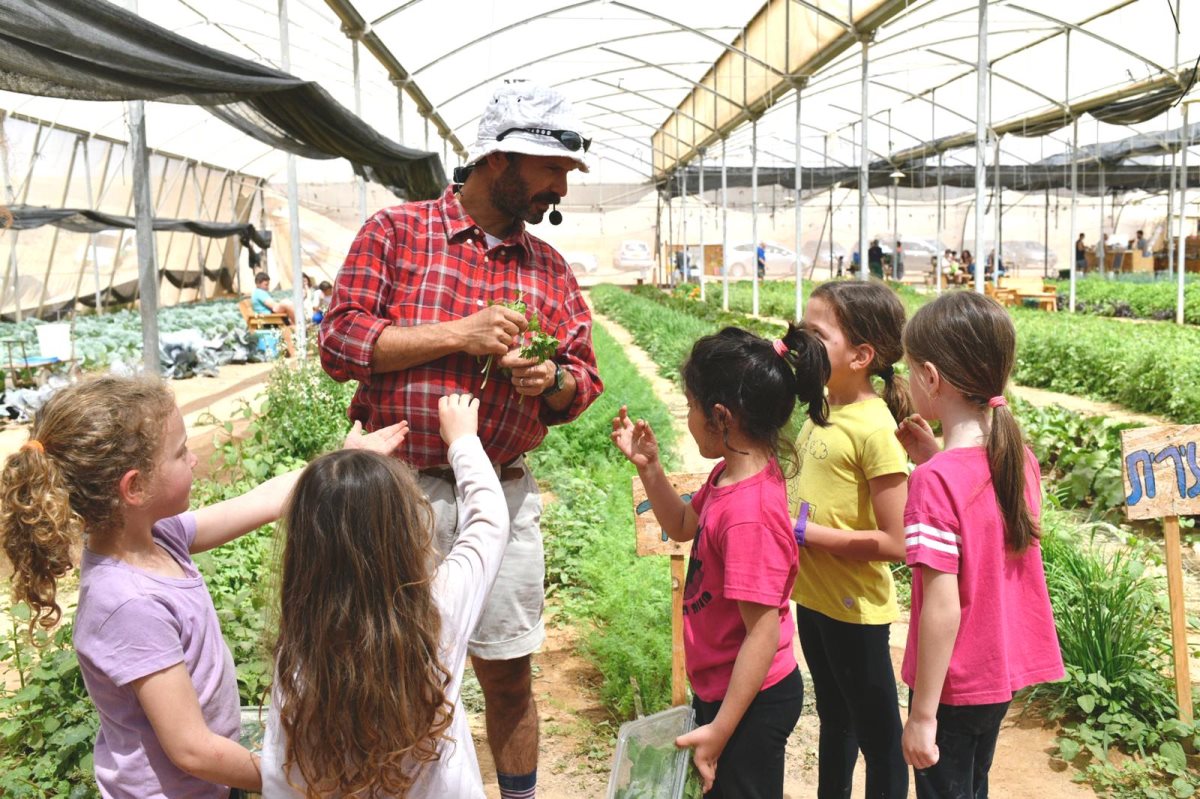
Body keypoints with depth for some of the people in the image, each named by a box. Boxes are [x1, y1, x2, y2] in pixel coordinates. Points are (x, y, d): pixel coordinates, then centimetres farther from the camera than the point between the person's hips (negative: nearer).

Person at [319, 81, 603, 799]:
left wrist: (550, 380, -11)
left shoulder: (551, 269, 10)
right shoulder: (396, 232, -1)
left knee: (509, 676, 12)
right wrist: (458, 336, -16)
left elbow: (584, 382, 13)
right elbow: (340, 342, -8)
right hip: (400, 489, -2)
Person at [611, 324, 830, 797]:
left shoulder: (750, 513, -32)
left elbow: (763, 632, -28)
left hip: (751, 703, -9)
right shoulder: (731, 475, -4)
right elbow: (683, 527, 16)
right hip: (719, 686, 9)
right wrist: (648, 466, 2)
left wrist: (719, 730, -22)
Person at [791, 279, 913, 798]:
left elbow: (894, 542, -24)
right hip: (813, 596, 9)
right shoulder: (822, 410, 3)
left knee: (878, 737, 9)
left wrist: (804, 532, -22)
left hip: (854, 609, -8)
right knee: (833, 718, 26)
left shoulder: (874, 429, -22)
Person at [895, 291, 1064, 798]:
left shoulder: (936, 480, -26)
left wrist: (923, 714, -18)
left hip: (954, 684, -7)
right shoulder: (1020, 458, -3)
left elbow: (943, 607, -25)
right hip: (1002, 673, 7)